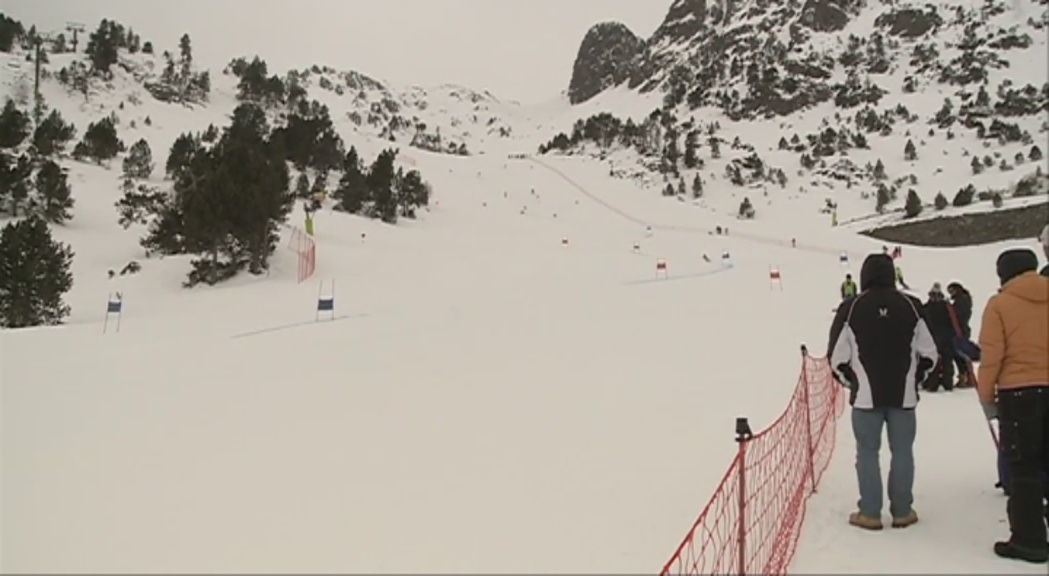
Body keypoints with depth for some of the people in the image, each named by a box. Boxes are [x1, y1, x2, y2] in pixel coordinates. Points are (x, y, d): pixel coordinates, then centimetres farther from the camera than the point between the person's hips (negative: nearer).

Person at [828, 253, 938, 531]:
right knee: (902, 451, 11)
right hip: (904, 394, 2)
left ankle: (870, 513, 10)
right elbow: (928, 352, 4)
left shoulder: (851, 308, -8)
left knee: (867, 452, 6)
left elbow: (838, 356, -7)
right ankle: (902, 512, 18)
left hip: (866, 395, -2)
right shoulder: (911, 305, -1)